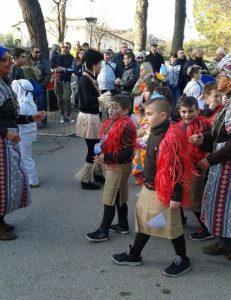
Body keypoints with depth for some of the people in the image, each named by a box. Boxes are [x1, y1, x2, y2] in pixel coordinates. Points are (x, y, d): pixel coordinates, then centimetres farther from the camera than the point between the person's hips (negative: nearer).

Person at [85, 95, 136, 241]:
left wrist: (106, 157, -23)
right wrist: (100, 152, 2)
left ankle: (104, 231, 9)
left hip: (119, 167, -9)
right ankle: (123, 225, 32)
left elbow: (127, 151, -26)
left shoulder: (125, 126, -23)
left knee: (109, 199, -2)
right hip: (113, 165, 10)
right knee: (119, 197, 19)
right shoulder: (111, 123, 6)